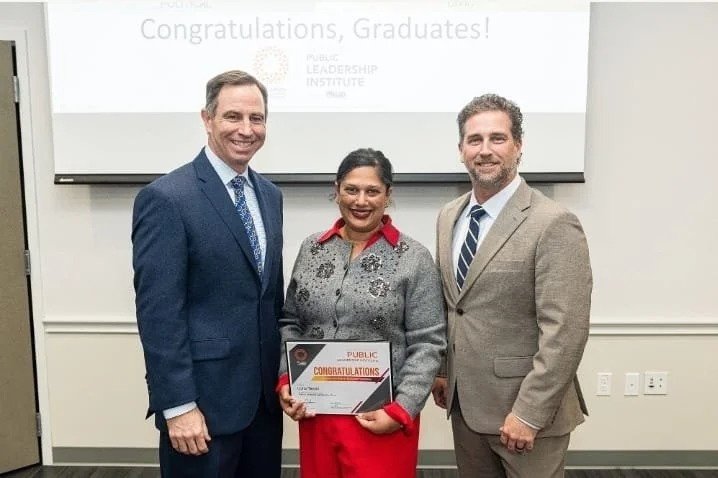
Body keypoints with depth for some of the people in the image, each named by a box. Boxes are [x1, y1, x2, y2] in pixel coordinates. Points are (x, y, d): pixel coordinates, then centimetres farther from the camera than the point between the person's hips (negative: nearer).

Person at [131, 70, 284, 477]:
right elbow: (159, 312, -17)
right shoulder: (167, 198, -15)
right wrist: (178, 405, -16)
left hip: (264, 393, 7)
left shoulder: (270, 195, 8)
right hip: (204, 397, -6)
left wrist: (282, 373, 12)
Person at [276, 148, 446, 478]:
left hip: (383, 417, -3)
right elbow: (290, 323, 9)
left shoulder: (414, 258, -7)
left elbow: (427, 344, -8)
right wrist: (285, 381, -3)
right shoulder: (311, 249, 3)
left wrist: (400, 410, -14)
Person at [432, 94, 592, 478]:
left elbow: (565, 333, -19)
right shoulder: (449, 217, 5)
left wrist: (529, 414, -19)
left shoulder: (554, 224, -17)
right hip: (464, 403, 6)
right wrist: (442, 371, 12)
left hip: (524, 409, -6)